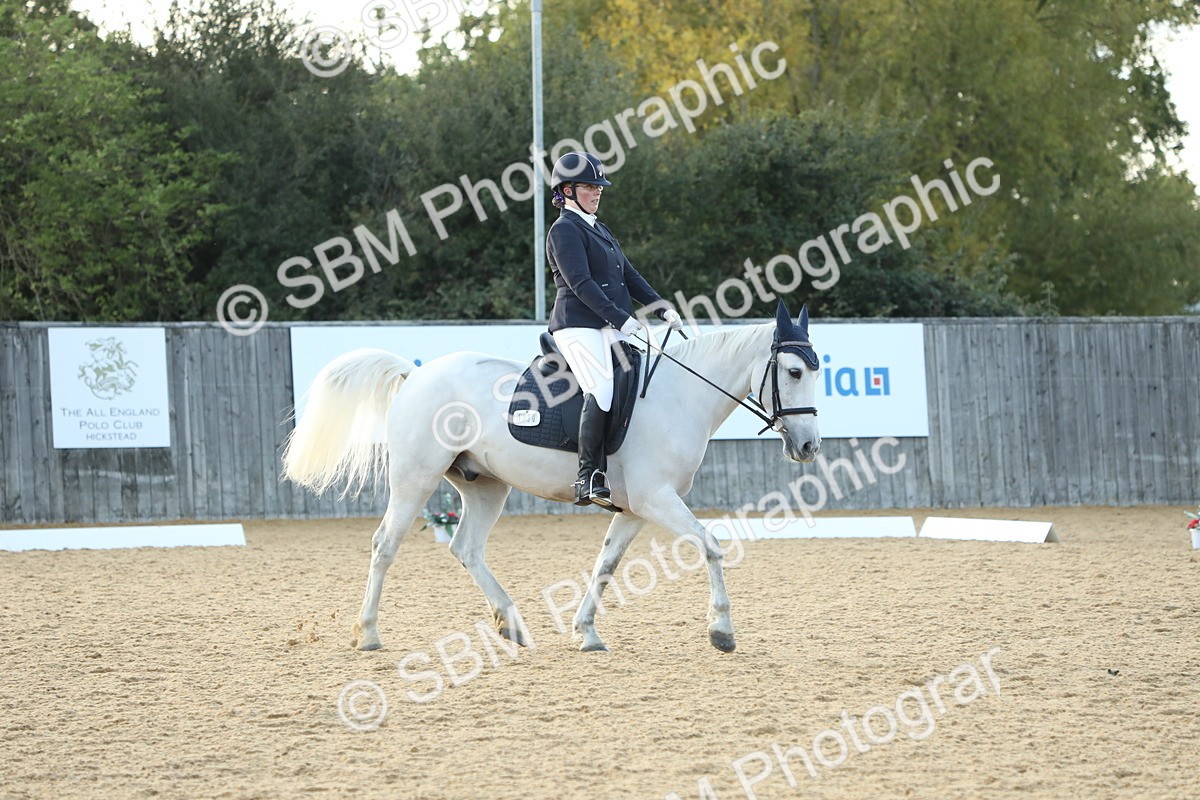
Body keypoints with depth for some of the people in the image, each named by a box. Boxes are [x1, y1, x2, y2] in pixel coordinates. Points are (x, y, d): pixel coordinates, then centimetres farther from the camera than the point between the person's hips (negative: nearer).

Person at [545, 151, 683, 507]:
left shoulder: (599, 230, 23)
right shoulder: (565, 230, -5)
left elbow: (629, 276, 21)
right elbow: (581, 283, -16)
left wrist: (663, 308, 9)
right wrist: (620, 318, -24)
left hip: (613, 329, 10)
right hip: (579, 326, -10)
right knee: (602, 391, -26)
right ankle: (589, 478, -27)